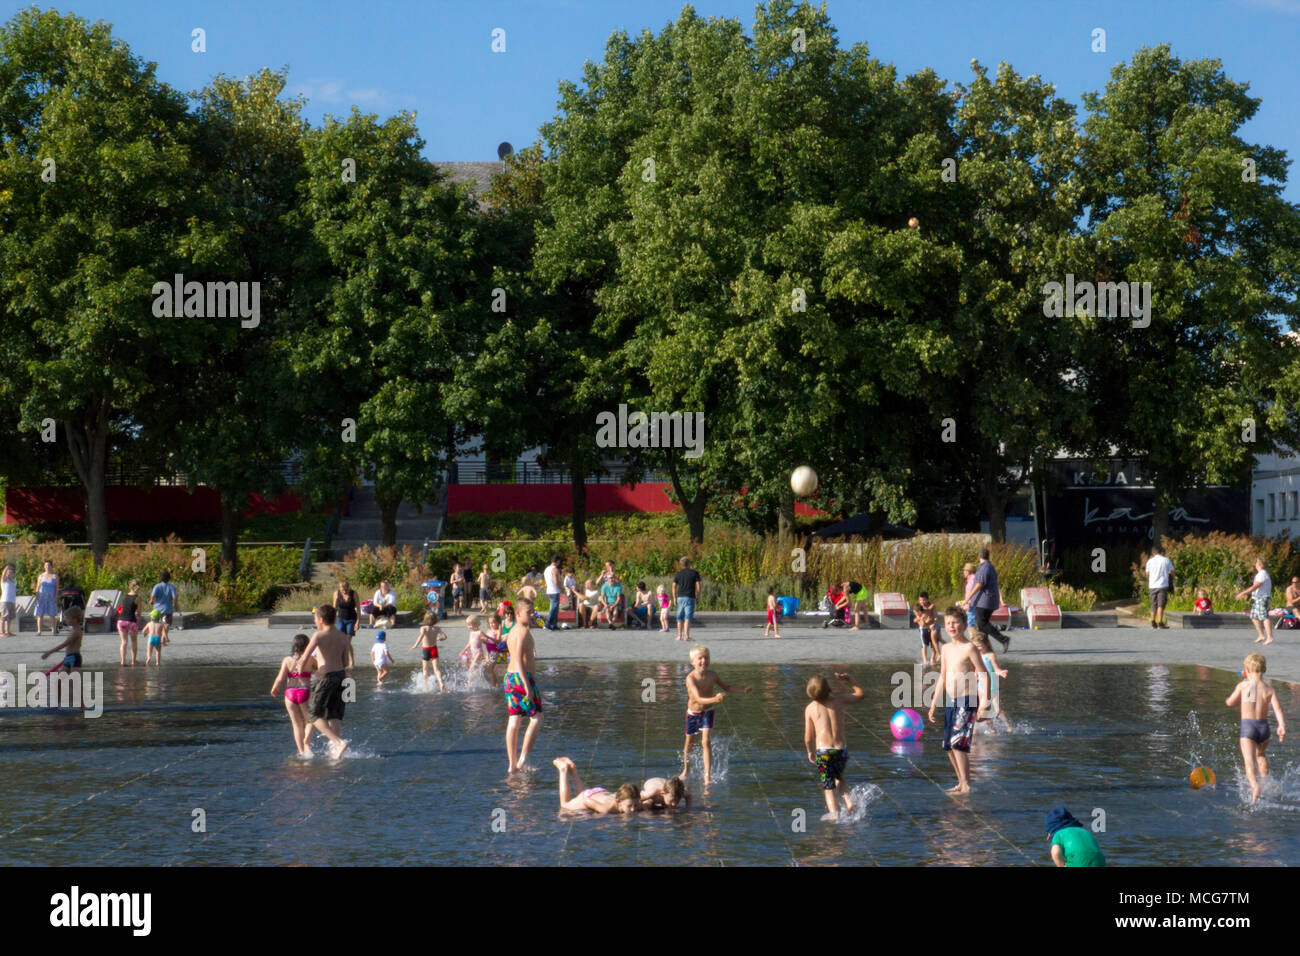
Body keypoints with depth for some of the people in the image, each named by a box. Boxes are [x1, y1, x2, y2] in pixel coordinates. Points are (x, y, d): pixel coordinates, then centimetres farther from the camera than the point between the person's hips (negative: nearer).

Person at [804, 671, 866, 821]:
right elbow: (861, 693, 19)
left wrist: (810, 752, 17)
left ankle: (833, 811, -13)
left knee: (828, 785, 6)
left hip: (823, 751, -3)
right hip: (841, 749, 3)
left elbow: (808, 737, 1)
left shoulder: (810, 709, -2)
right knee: (839, 778, 28)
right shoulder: (838, 700, 2)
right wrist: (848, 680, 18)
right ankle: (848, 800, 7)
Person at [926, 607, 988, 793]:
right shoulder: (945, 649, 13)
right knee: (948, 746, 10)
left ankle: (966, 786, -10)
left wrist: (984, 701, -20)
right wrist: (934, 703, 21)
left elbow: (984, 674, -12)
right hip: (950, 702, 8)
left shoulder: (969, 648, -10)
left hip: (966, 701, -8)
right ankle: (961, 782, 22)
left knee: (958, 743, -15)